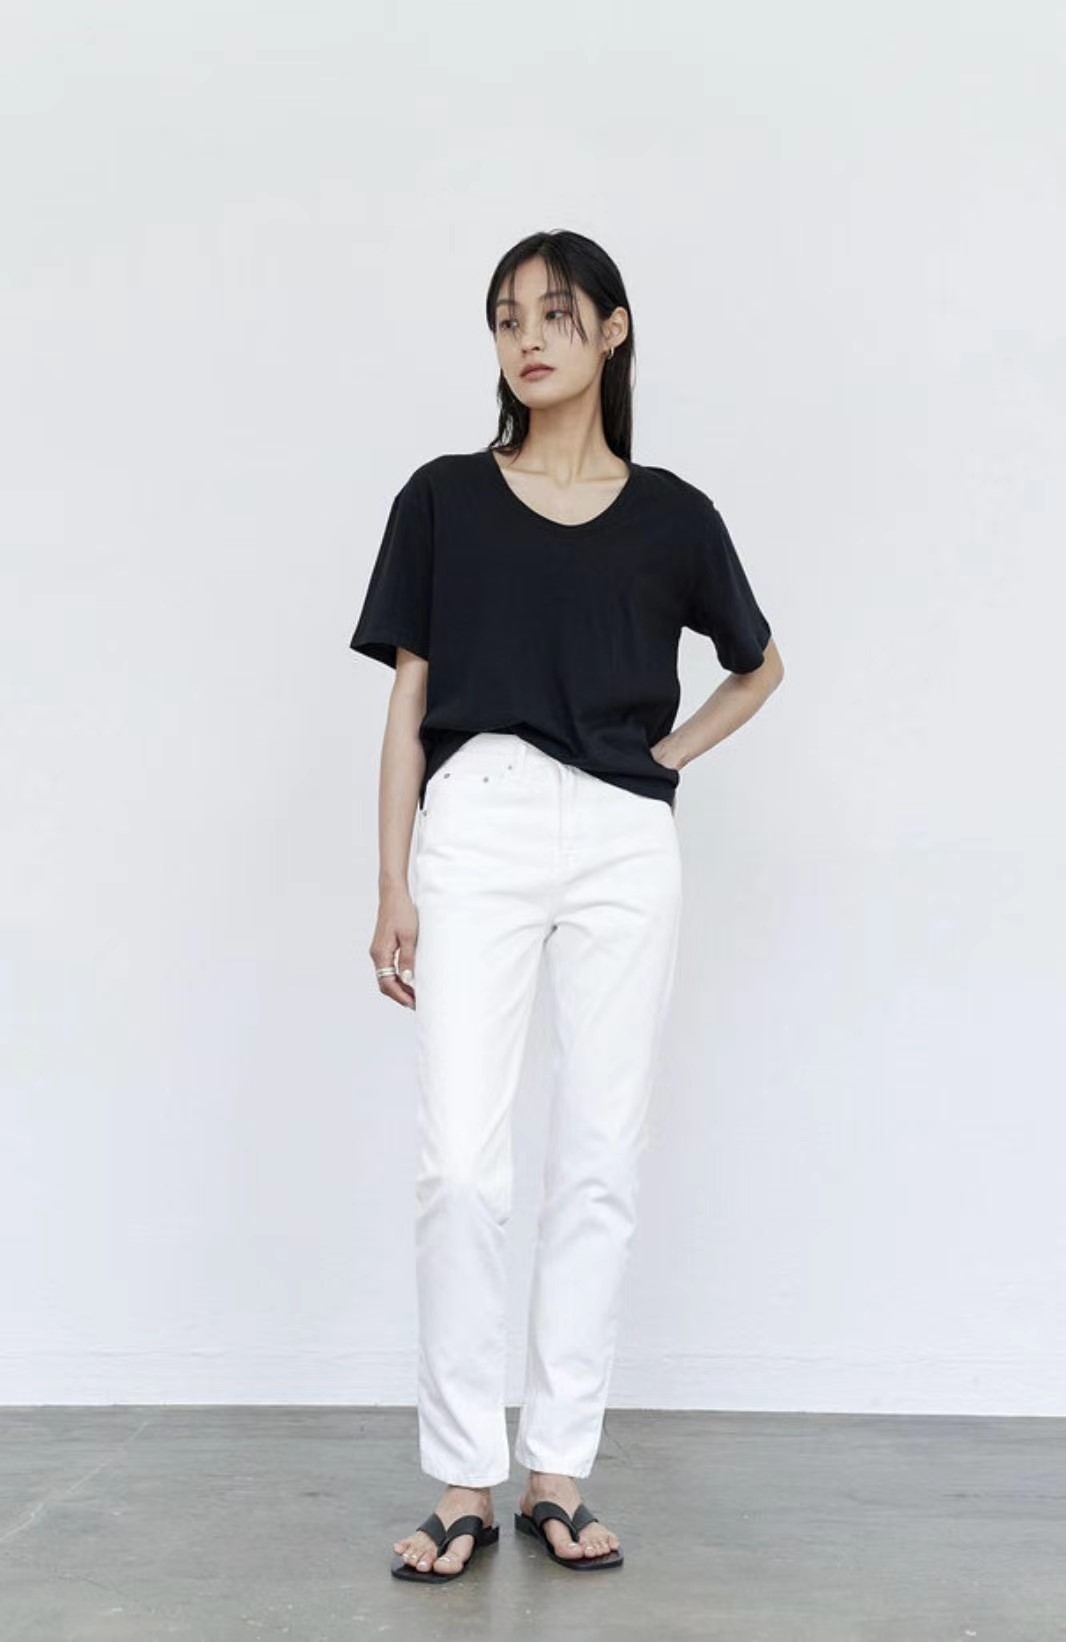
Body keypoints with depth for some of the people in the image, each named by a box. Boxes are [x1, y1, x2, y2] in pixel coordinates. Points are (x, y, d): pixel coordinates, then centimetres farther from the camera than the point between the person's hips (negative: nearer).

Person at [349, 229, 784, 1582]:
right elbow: (409, 702, 5)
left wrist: (668, 755, 8)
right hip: (479, 831, -1)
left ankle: (559, 1473, 13)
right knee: (459, 1162, -8)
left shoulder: (671, 516, 10)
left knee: (600, 1164, 3)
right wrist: (392, 887, -1)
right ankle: (463, 1482, 4)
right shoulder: (445, 498, 7)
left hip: (625, 846, 1)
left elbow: (759, 665, 25)